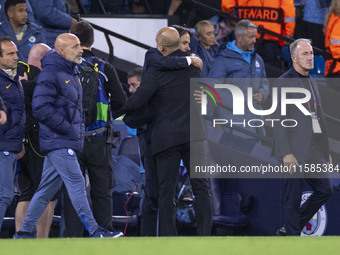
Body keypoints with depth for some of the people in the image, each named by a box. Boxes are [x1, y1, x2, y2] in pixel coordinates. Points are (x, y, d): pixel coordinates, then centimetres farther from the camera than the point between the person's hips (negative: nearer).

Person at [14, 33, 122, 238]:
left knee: (48, 188, 11)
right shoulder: (51, 74, -13)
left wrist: (78, 132, 16)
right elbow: (41, 108, -20)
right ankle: (94, 231, -14)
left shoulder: (70, 72, 18)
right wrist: (67, 128, -17)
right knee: (76, 183, -12)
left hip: (68, 142, 10)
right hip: (59, 142, -9)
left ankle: (25, 232, 15)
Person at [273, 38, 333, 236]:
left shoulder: (312, 82, 17)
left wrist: (326, 150, 18)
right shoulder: (284, 82, -9)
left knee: (325, 190, 8)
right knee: (294, 199, -3)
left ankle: (290, 230, 19)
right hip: (295, 152, -8)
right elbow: (279, 120, -13)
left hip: (314, 152, 8)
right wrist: (286, 153, -19)